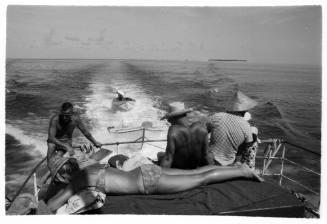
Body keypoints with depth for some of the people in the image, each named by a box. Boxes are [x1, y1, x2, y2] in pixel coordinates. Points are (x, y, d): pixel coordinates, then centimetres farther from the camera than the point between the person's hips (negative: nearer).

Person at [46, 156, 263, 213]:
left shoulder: (77, 181, -10)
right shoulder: (91, 167, 11)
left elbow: (50, 207, -12)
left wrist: (63, 192, 10)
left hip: (148, 182, -8)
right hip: (147, 171, 8)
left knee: (202, 179, 0)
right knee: (195, 172, 15)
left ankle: (243, 171, 9)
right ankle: (239, 168, 23)